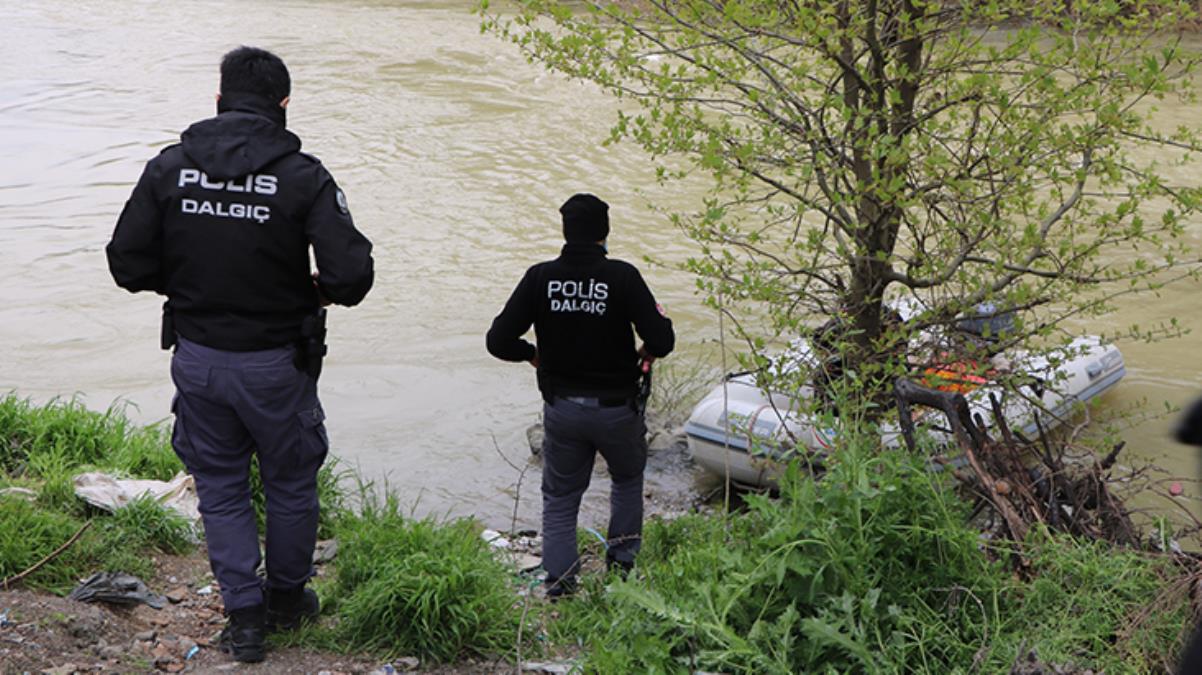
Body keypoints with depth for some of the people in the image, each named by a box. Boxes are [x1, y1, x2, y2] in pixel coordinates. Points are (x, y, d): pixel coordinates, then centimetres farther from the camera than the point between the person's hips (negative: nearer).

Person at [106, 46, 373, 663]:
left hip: (197, 358, 2)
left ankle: (244, 615, 20)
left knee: (220, 487, 18)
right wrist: (320, 293, 2)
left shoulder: (168, 167, -4)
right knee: (290, 483, 19)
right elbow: (352, 272, -20)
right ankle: (286, 599, 36)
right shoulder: (302, 176, -13)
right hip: (276, 365, -2)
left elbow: (128, 264, -4)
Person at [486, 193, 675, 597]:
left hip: (560, 408, 1)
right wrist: (647, 352, 4)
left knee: (560, 497, 17)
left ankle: (559, 581, 11)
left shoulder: (540, 277, -9)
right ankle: (622, 558, 27)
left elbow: (499, 341, -10)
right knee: (628, 478, 27)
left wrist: (532, 353, 10)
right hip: (616, 408, -1)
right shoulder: (622, 277, -15)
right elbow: (662, 342, -19)